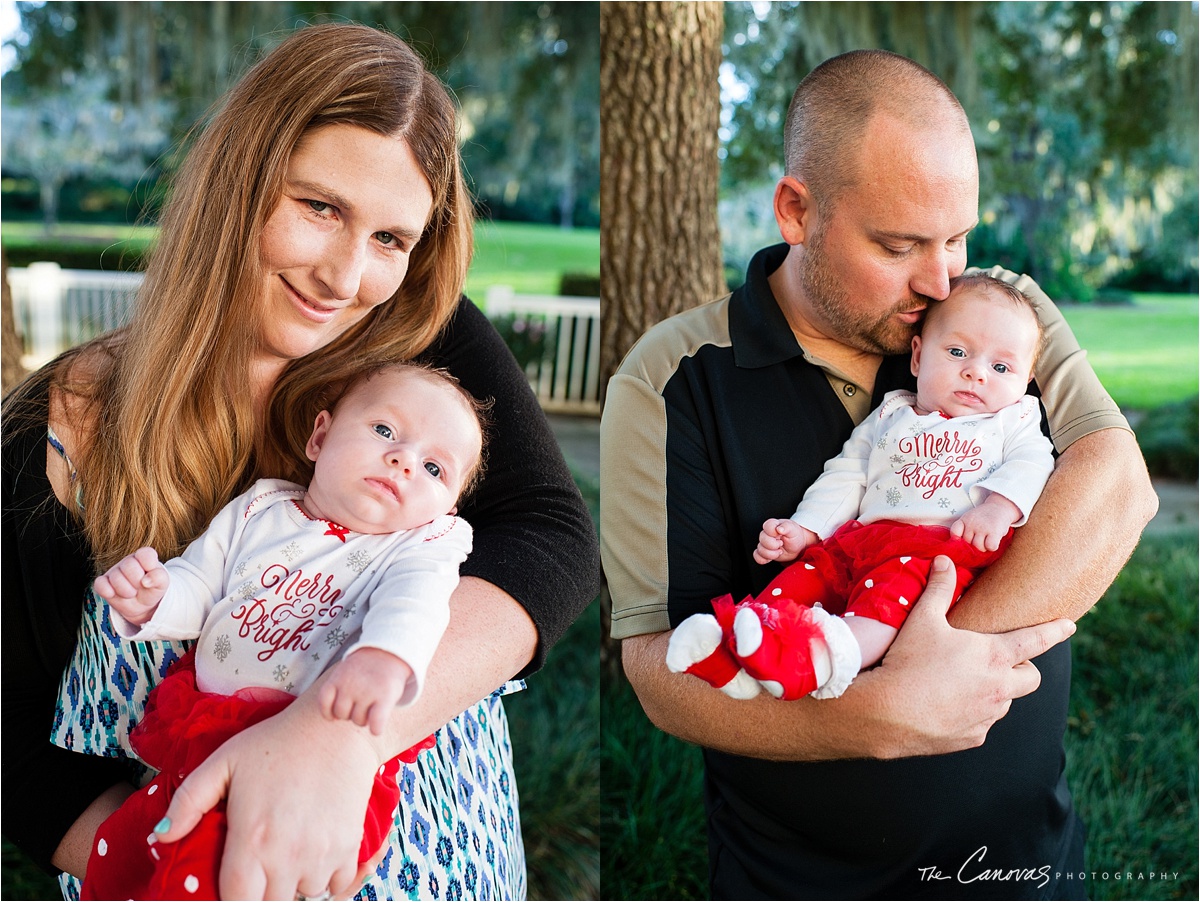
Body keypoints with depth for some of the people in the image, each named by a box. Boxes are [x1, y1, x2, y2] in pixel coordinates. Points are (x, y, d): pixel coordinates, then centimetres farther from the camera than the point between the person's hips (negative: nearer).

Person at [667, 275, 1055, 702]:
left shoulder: (1014, 419, 22)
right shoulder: (888, 418, 26)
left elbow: (1031, 464, 5)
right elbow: (845, 477, 20)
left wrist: (999, 506, -17)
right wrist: (804, 529, 6)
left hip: (944, 545, -4)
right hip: (861, 538, 5)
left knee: (902, 577, -35)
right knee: (809, 570, -20)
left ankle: (819, 659, -58)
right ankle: (729, 654, -38)